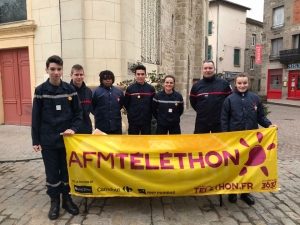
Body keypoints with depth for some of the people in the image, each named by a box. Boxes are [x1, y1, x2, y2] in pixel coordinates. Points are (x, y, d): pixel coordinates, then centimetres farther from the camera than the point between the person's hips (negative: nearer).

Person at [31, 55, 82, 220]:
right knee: (52, 172, 9)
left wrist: (73, 128, -12)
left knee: (67, 170, 11)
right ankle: (54, 201, 26)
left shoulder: (70, 90, 0)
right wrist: (36, 140, -2)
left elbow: (78, 113, 4)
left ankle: (67, 198, 29)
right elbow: (36, 117, -1)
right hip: (48, 140, -1)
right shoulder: (40, 91, -2)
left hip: (66, 139, 1)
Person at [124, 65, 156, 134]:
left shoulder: (151, 89, -1)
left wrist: (149, 114, 2)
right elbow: (126, 104, 2)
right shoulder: (130, 89, -5)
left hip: (147, 121, 1)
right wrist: (132, 113, 5)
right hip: (133, 121, -1)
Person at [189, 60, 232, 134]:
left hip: (219, 122, -1)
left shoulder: (224, 83, -3)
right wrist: (201, 111, 6)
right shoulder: (196, 85, 1)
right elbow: (193, 102, 12)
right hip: (201, 122, 1)